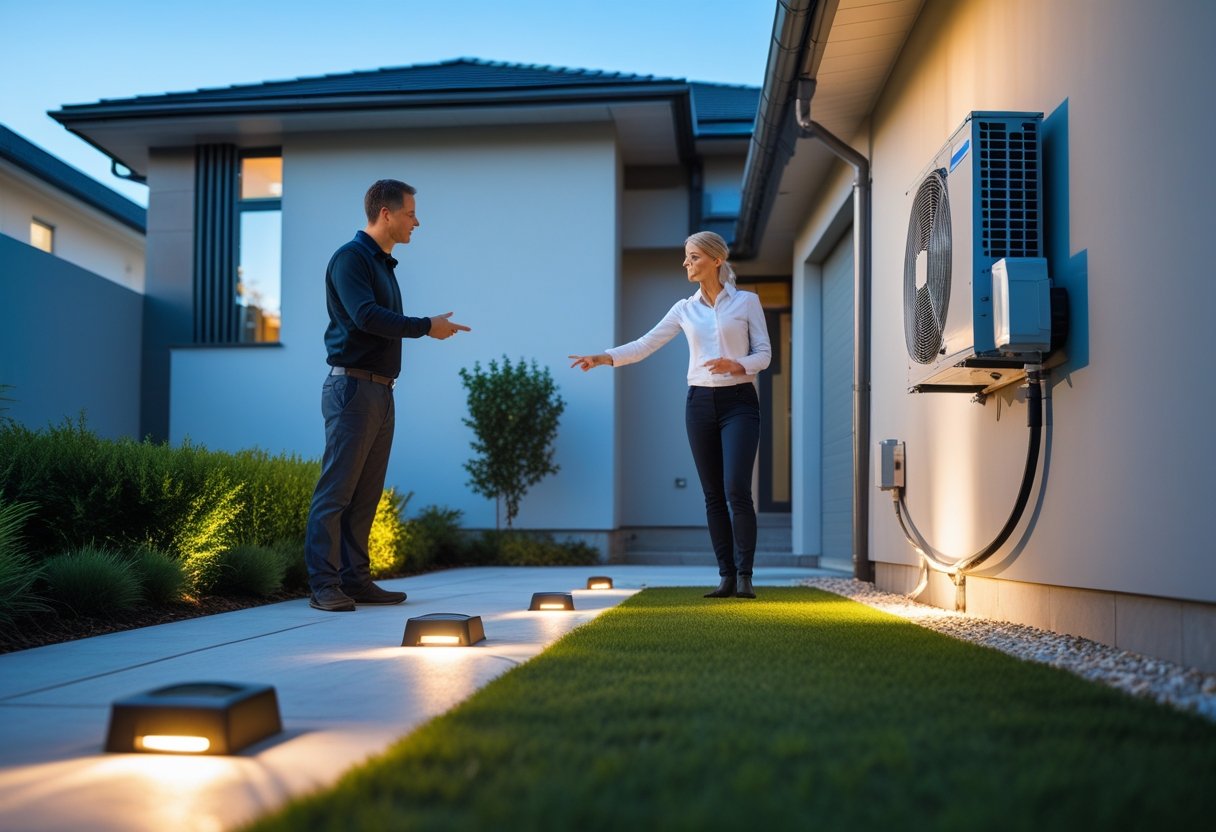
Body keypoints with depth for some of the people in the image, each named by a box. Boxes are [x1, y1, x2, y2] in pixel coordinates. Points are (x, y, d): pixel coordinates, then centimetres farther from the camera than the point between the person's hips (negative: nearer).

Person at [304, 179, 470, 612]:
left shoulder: (383, 264, 21)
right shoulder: (349, 258, -7)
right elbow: (366, 316, -20)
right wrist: (428, 326, -15)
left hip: (381, 391, 9)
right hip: (352, 387, -9)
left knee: (366, 493, 10)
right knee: (336, 490, -8)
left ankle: (355, 579, 15)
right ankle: (324, 585, -6)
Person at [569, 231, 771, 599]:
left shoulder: (747, 301, 1)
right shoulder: (685, 309, 8)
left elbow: (764, 353, 0)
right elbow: (644, 344, 2)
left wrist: (735, 365, -20)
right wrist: (603, 358, -12)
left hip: (738, 402, -3)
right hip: (700, 403, 4)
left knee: (737, 489, -14)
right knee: (713, 494, 3)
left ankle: (744, 576, -6)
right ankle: (726, 576, 9)